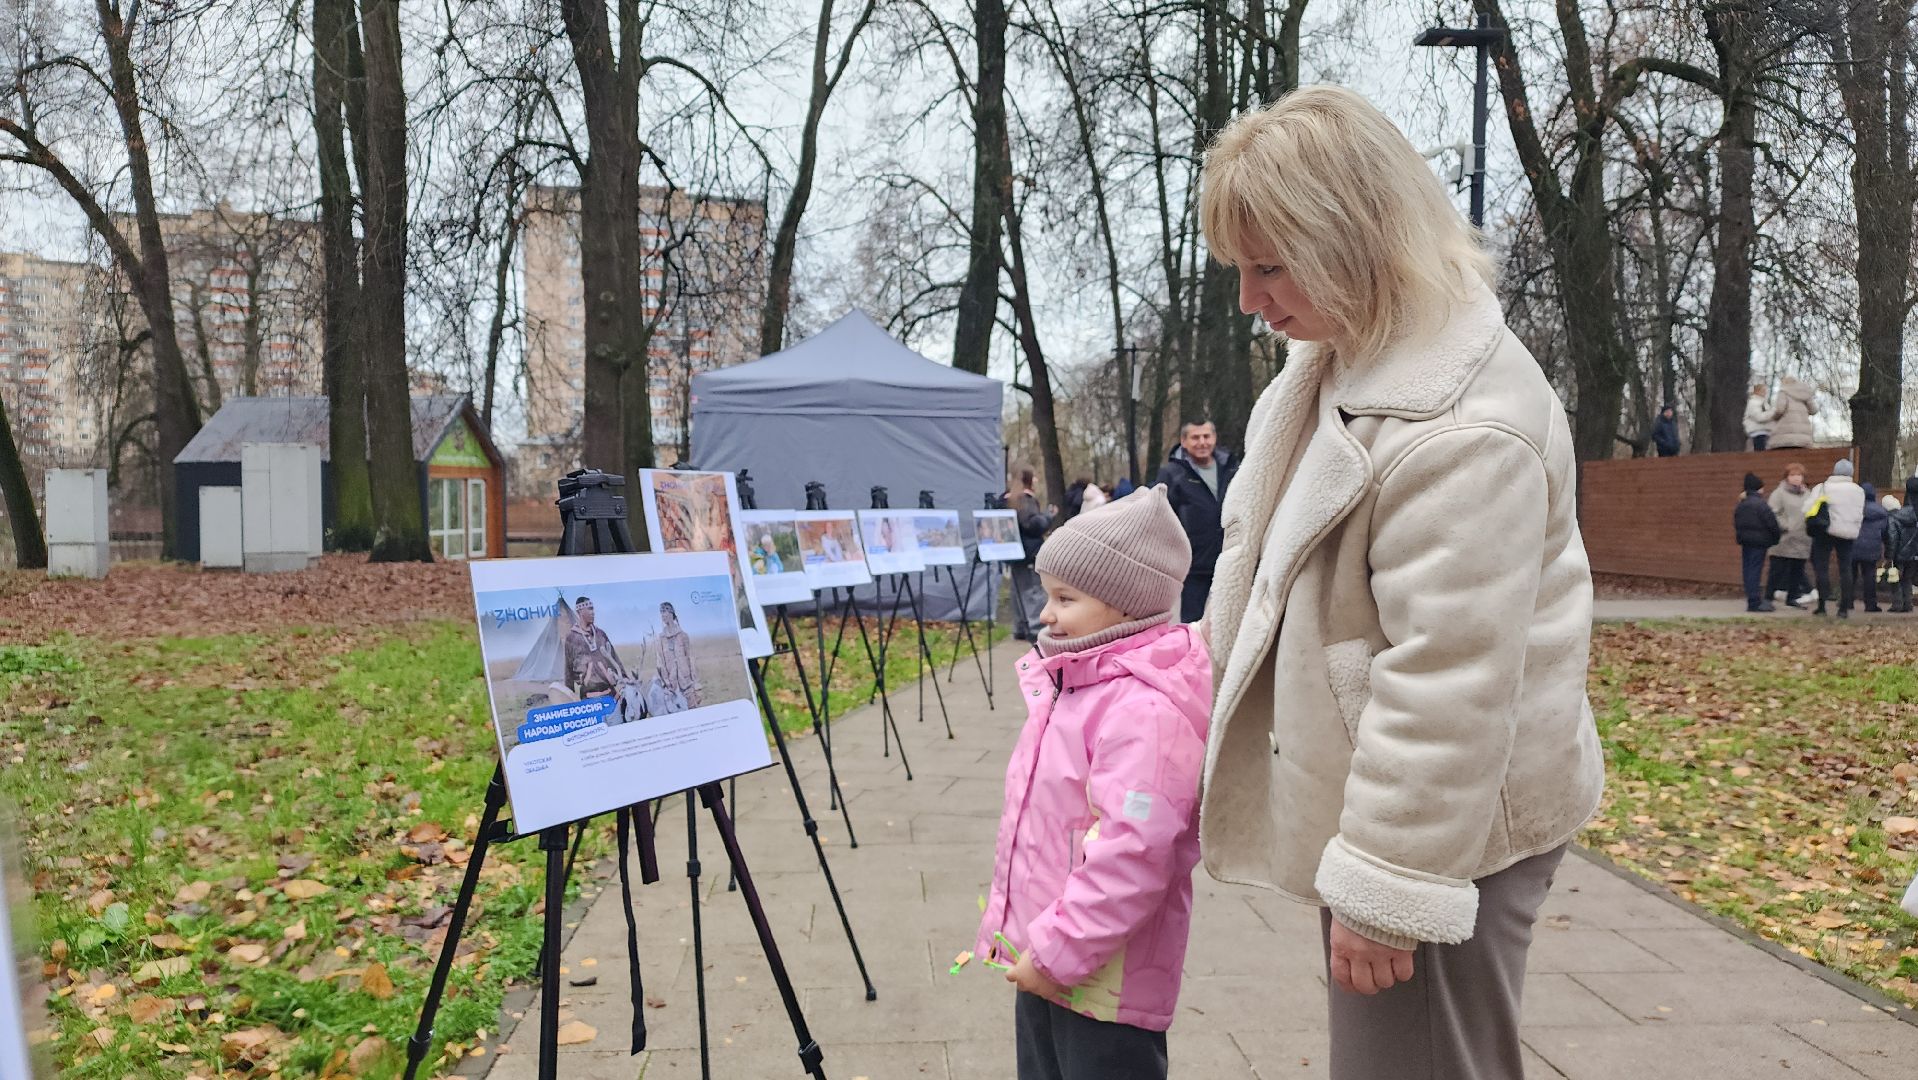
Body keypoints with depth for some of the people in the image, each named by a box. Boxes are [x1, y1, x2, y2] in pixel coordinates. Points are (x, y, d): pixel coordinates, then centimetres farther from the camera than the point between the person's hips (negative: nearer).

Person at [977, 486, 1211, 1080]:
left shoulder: (1145, 710, -23)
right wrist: (1015, 932, 18)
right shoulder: (1069, 687, 8)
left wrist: (1057, 954, -22)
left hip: (1103, 985, -9)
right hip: (1041, 967, 9)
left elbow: (1131, 854, -28)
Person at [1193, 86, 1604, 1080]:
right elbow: (1280, 562, 18)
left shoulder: (1460, 426, -27)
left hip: (1441, 829, -9)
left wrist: (1386, 889, -23)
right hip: (1374, 809, 9)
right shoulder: (1347, 360, 5)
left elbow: (1447, 680, -27)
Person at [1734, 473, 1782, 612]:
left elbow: (1736, 523, 16)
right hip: (1759, 541, -8)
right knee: (1755, 570, -7)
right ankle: (1754, 603, -7)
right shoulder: (1761, 504, -14)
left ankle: (1752, 600, 14)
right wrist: (1778, 534, 1)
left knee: (1748, 569, 10)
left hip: (1745, 540, 8)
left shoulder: (1741, 504, 12)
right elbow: (1771, 522, -15)